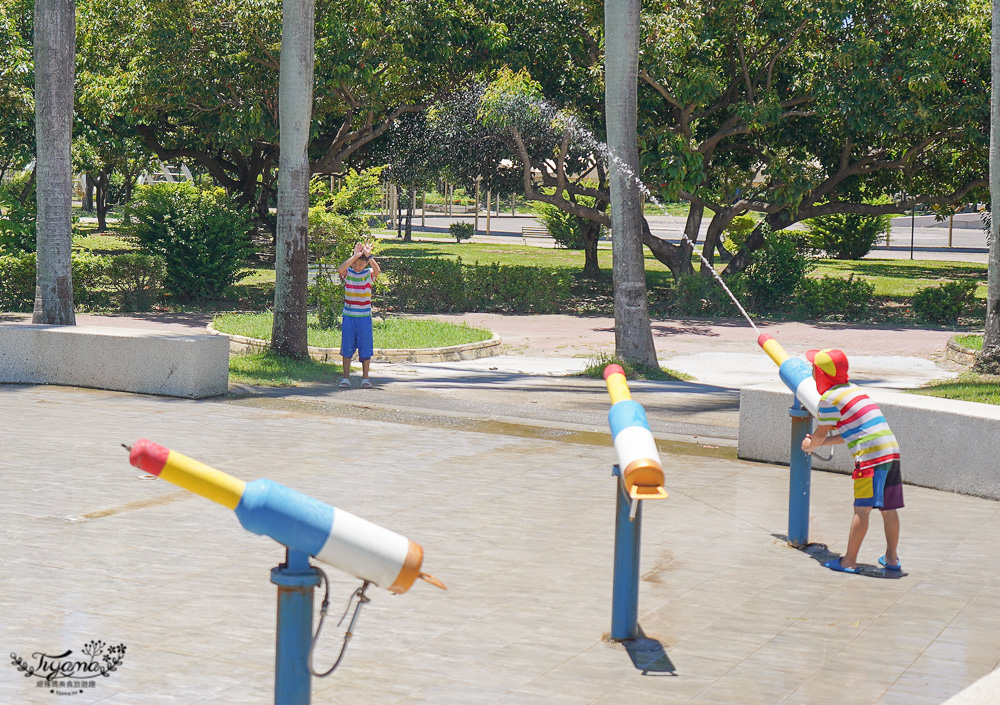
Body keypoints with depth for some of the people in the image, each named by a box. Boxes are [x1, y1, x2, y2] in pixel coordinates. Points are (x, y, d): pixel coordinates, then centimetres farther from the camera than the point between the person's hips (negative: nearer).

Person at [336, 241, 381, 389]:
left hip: (364, 317, 0)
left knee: (366, 348, 2)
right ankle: (346, 377, 10)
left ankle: (365, 378, 11)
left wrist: (368, 255, -24)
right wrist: (355, 255, -25)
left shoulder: (369, 274, 1)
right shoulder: (348, 273, 0)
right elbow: (340, 269, -23)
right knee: (346, 347, 2)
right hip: (348, 316, 0)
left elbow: (378, 270, -21)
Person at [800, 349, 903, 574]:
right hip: (892, 450, 8)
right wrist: (819, 442, 32)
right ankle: (891, 558, 21)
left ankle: (849, 561, -2)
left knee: (862, 509, -5)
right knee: (889, 509, 13)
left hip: (870, 454, -8)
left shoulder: (829, 398, -4)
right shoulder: (853, 389, 22)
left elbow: (820, 435, 5)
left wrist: (809, 446, 27)